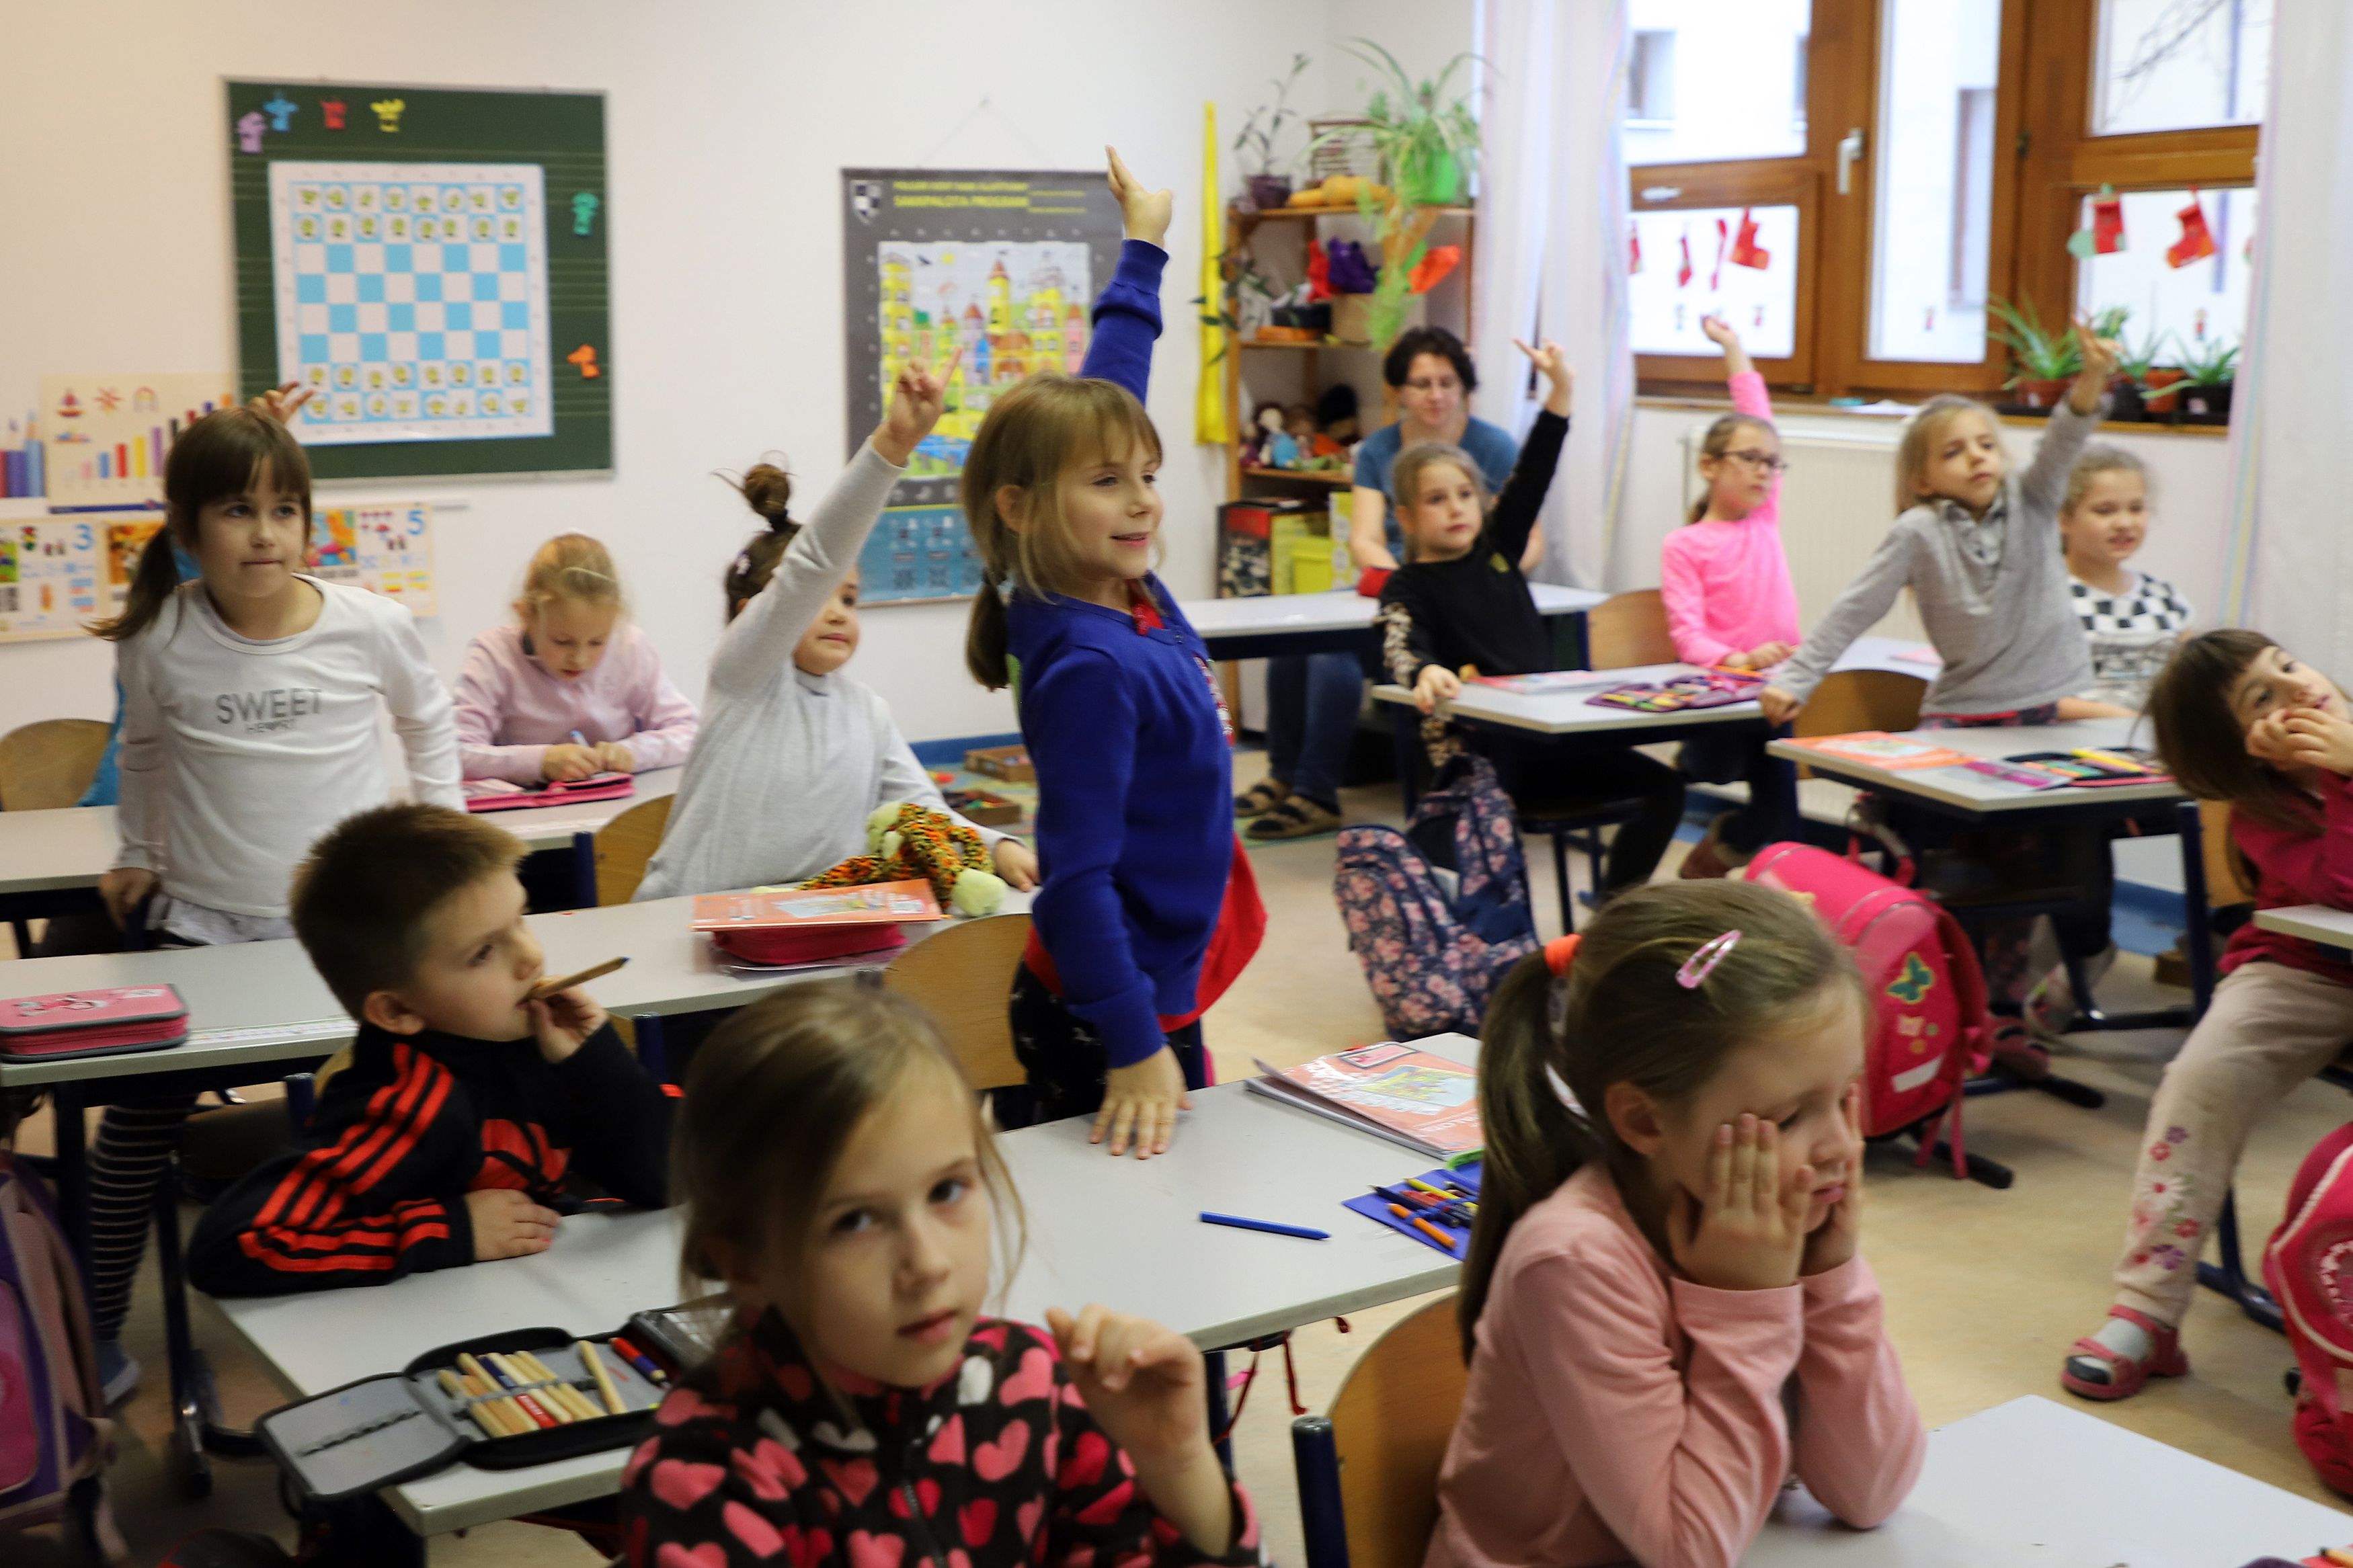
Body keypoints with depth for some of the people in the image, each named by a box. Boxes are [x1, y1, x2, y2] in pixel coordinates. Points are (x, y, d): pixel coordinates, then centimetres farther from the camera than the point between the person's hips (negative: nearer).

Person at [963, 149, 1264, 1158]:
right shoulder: (1088, 667, -24)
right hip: (1106, 1015, -9)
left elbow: (1107, 393, 13)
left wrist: (1144, 251, 23)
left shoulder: (1129, 587, 0)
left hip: (1161, 990, 9)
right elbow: (1075, 876, -26)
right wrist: (1135, 1050, -28)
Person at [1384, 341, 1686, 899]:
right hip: (1474, 750, -6)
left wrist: (1560, 388, -3)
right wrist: (1426, 674, -45)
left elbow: (1532, 475, 7)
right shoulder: (1407, 587, -1)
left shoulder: (1495, 549, 14)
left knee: (1663, 787, -1)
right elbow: (1401, 646, -20)